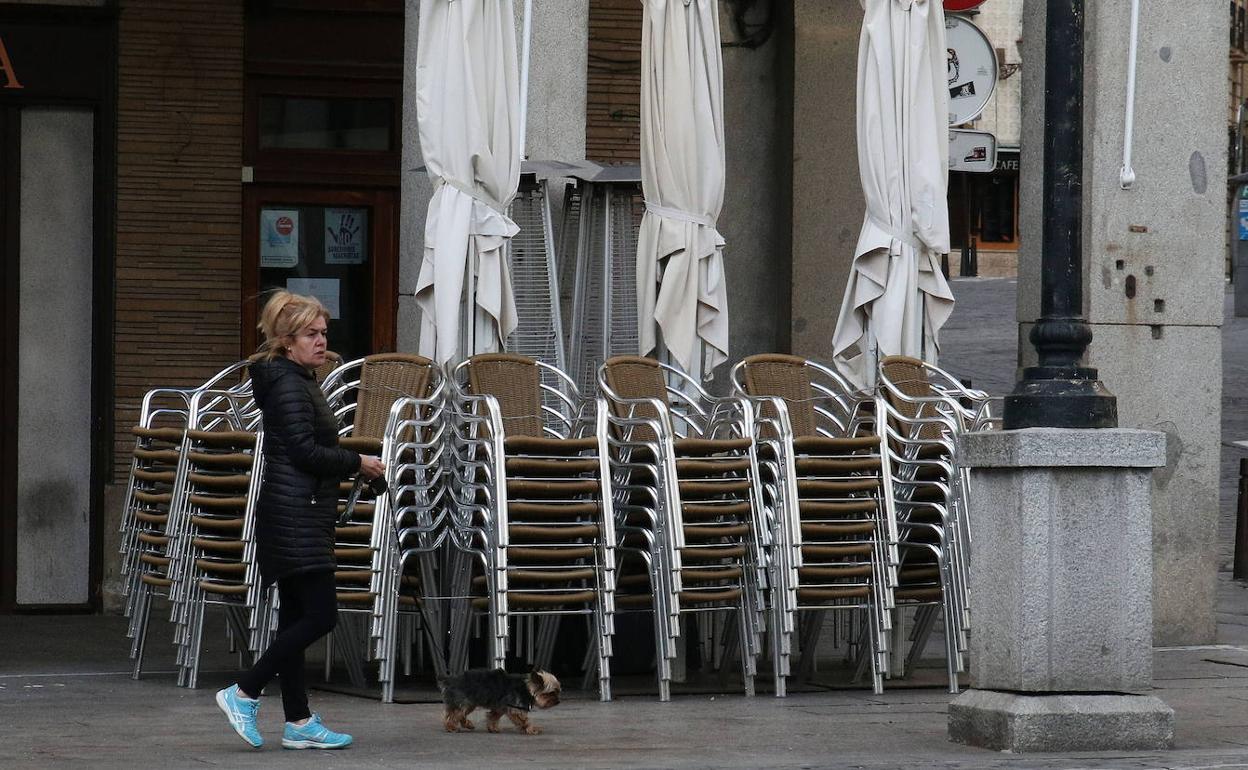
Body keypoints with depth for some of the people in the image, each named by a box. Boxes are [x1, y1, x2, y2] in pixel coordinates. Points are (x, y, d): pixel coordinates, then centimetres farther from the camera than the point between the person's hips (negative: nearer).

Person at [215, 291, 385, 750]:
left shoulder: (300, 381, 19)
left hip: (302, 515, 11)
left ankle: (298, 722, 12)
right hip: (296, 516, -11)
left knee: (297, 617, 10)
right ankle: (243, 694, -7)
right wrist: (357, 463, -8)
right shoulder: (288, 384, -13)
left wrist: (354, 469, 10)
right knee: (320, 615, -11)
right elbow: (305, 451, -19)